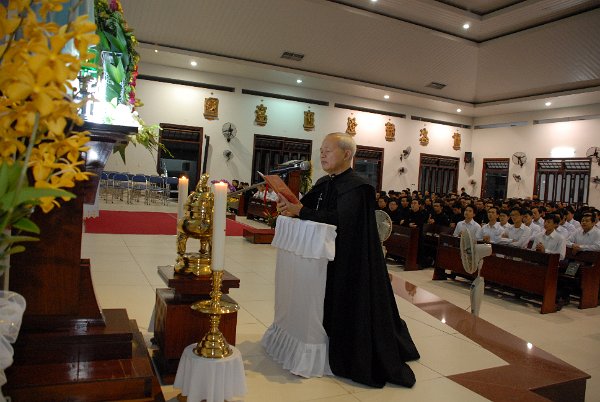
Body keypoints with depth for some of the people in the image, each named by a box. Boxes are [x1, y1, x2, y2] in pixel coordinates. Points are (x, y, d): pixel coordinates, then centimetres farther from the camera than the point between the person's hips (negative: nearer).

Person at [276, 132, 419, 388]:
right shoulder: (323, 183, 11)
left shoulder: (356, 187, -16)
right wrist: (289, 206, -16)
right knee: (329, 307, 14)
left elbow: (341, 219, -28)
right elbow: (305, 205, 7)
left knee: (350, 309, 1)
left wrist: (300, 211, -29)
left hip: (350, 263, -8)